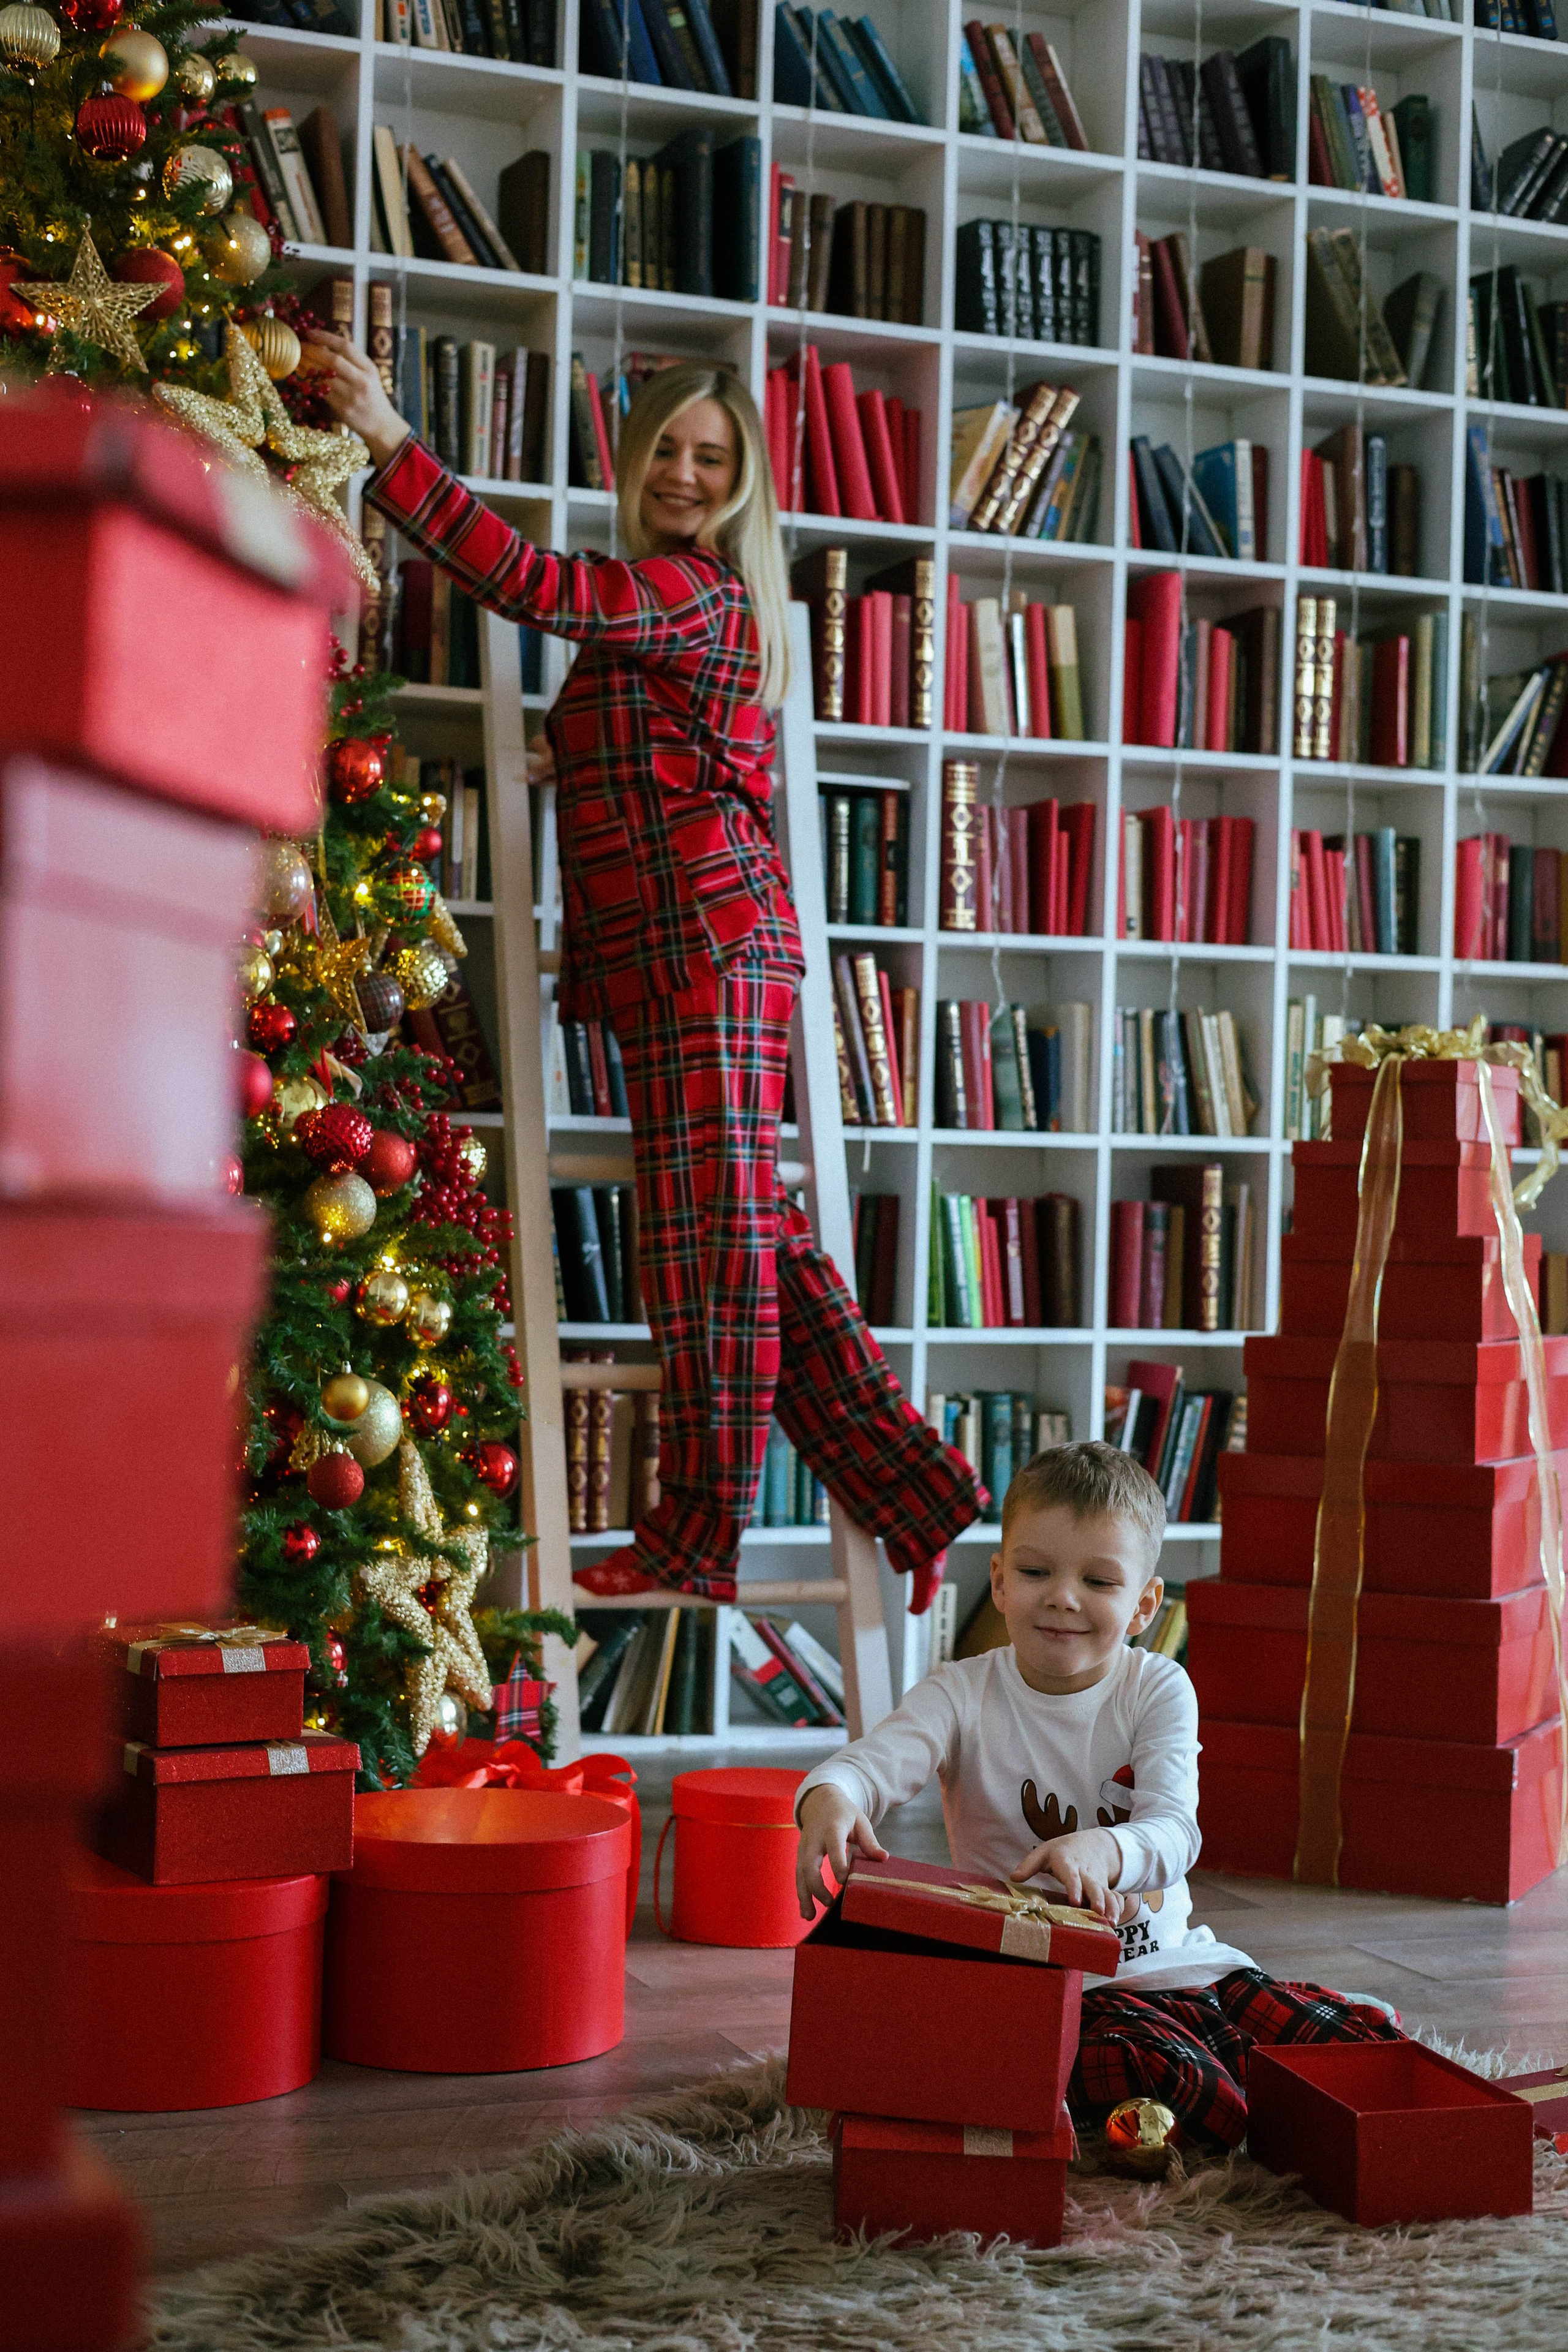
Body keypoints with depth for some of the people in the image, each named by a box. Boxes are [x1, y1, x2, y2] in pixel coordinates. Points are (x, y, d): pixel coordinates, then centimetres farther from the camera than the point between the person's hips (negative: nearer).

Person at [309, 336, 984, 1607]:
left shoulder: (692, 593, -7)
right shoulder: (669, 605, 23)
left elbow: (534, 584, -20)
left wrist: (390, 441, -22)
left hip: (708, 939, -10)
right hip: (680, 955, 10)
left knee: (713, 1230, -6)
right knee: (756, 1235, 9)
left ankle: (697, 1539, -1)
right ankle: (915, 1490, 14)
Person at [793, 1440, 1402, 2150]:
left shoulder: (1159, 1691, -1)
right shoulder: (965, 1694, -3)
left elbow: (1174, 1831, -17)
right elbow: (875, 1759, -22)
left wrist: (1101, 1850, -41)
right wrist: (830, 1797, -49)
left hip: (1173, 1957, 3)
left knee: (1370, 2040, -11)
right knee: (1145, 2065, -36)